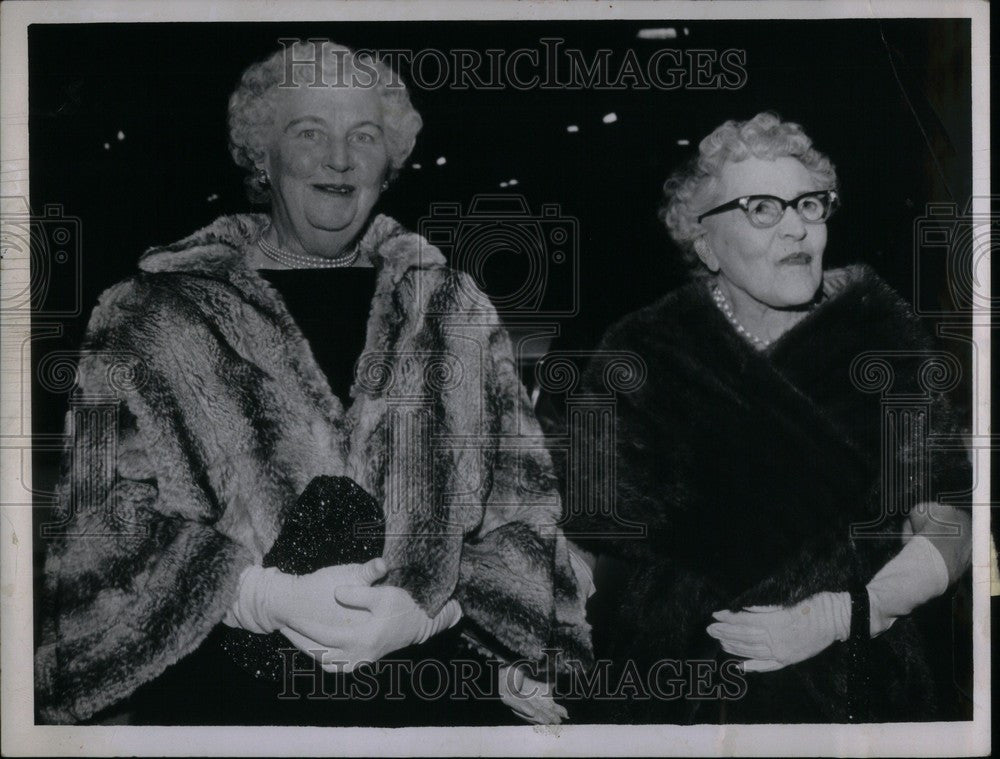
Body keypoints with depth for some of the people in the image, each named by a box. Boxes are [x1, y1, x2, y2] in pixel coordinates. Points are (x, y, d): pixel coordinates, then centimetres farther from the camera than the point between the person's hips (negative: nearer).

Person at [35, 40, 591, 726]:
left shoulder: (456, 313, 12)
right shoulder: (155, 317, 6)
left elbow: (524, 512, 8)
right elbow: (104, 525, 0)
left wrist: (430, 610, -10)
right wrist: (263, 594, -15)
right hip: (229, 691, 0)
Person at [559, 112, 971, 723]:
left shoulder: (879, 332, -2)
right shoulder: (642, 358, -8)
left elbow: (949, 529, -4)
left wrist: (841, 618, -22)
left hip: (868, 692, 2)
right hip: (688, 699, -2)